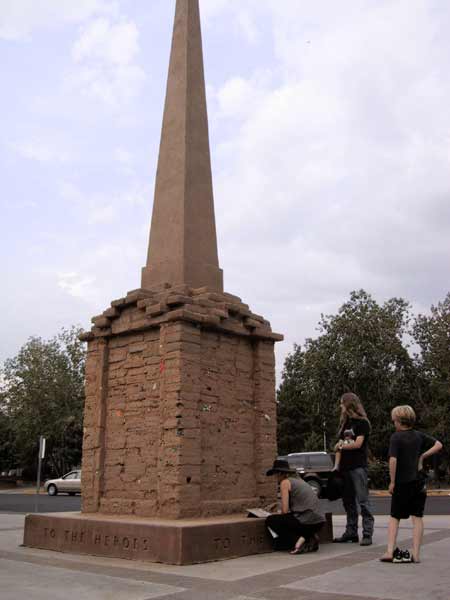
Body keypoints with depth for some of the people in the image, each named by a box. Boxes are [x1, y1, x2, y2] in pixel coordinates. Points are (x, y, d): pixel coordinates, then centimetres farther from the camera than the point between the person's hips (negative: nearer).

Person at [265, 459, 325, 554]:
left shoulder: (285, 482, -2)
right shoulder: (298, 480, 22)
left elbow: (285, 510, -8)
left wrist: (280, 516, 13)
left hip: (306, 521, -8)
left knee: (270, 520, 5)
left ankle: (298, 540, -8)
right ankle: (309, 537, 10)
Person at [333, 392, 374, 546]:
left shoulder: (362, 423, -3)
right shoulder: (345, 424, 17)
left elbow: (357, 444, -12)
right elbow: (340, 446, 13)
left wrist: (341, 446, 1)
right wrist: (336, 466, 4)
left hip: (358, 467, -7)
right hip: (345, 468, 7)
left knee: (363, 501, -6)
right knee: (348, 502, 10)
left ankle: (367, 534, -4)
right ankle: (351, 532, 17)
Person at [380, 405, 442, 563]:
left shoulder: (396, 437, -12)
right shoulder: (419, 435, 4)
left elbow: (393, 460, -20)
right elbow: (438, 445, 10)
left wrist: (392, 481, -12)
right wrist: (423, 456, 6)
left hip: (402, 483, -3)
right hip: (419, 482, 4)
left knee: (394, 517, 9)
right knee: (417, 518, 6)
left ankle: (390, 552, 4)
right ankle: (416, 554, 4)